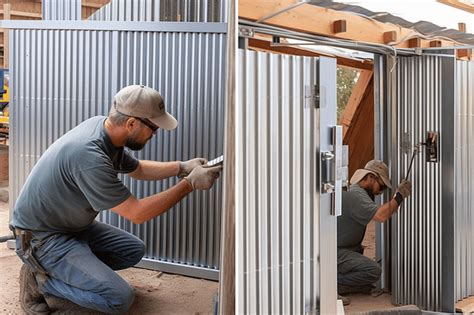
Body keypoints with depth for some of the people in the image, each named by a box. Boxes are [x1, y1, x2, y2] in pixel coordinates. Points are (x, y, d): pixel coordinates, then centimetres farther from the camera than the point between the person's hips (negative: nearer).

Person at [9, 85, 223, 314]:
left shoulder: (103, 125, -6)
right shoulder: (89, 156, -33)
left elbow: (137, 169, 13)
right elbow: (137, 213, -25)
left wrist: (182, 167, 2)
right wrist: (190, 183, -21)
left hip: (74, 226, 9)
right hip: (41, 237, -9)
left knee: (134, 250, 15)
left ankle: (63, 269, 11)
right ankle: (40, 279, -1)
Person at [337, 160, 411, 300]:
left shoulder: (360, 192, 16)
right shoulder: (355, 194, -18)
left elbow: (385, 212, 19)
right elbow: (381, 216, -30)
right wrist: (399, 195, -19)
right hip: (336, 252, -11)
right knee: (374, 271, -22)